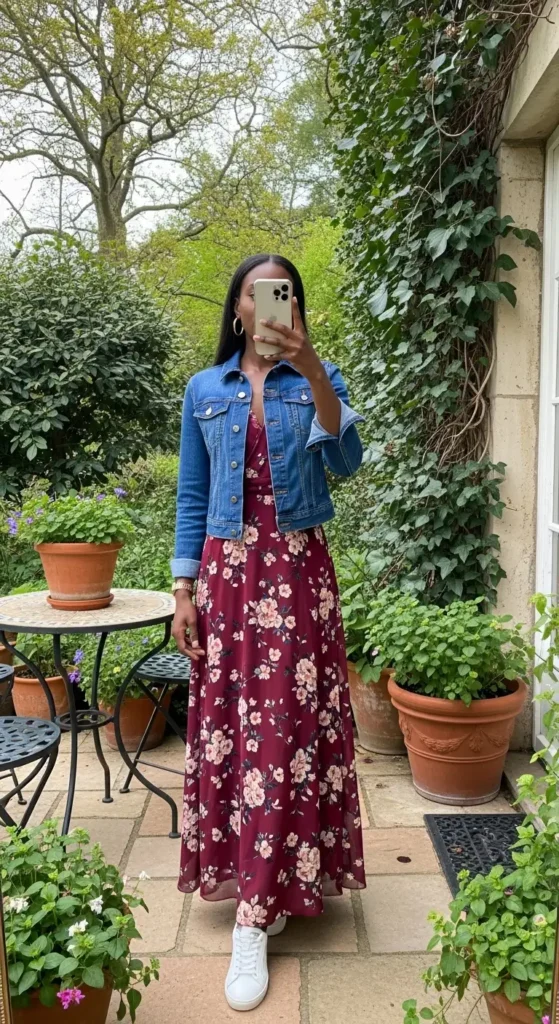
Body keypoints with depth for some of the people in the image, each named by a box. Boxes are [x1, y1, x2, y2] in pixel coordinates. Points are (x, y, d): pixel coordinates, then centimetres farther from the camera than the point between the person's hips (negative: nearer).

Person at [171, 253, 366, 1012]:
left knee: (289, 726, -4)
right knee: (227, 722, 4)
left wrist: (311, 367, -24)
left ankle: (255, 917, 4)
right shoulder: (204, 390, 8)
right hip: (227, 571, 2)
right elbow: (191, 496, 8)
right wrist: (184, 589, 2)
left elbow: (346, 460, -13)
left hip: (297, 571, -1)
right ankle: (257, 882, 24)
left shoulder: (317, 378, 4)